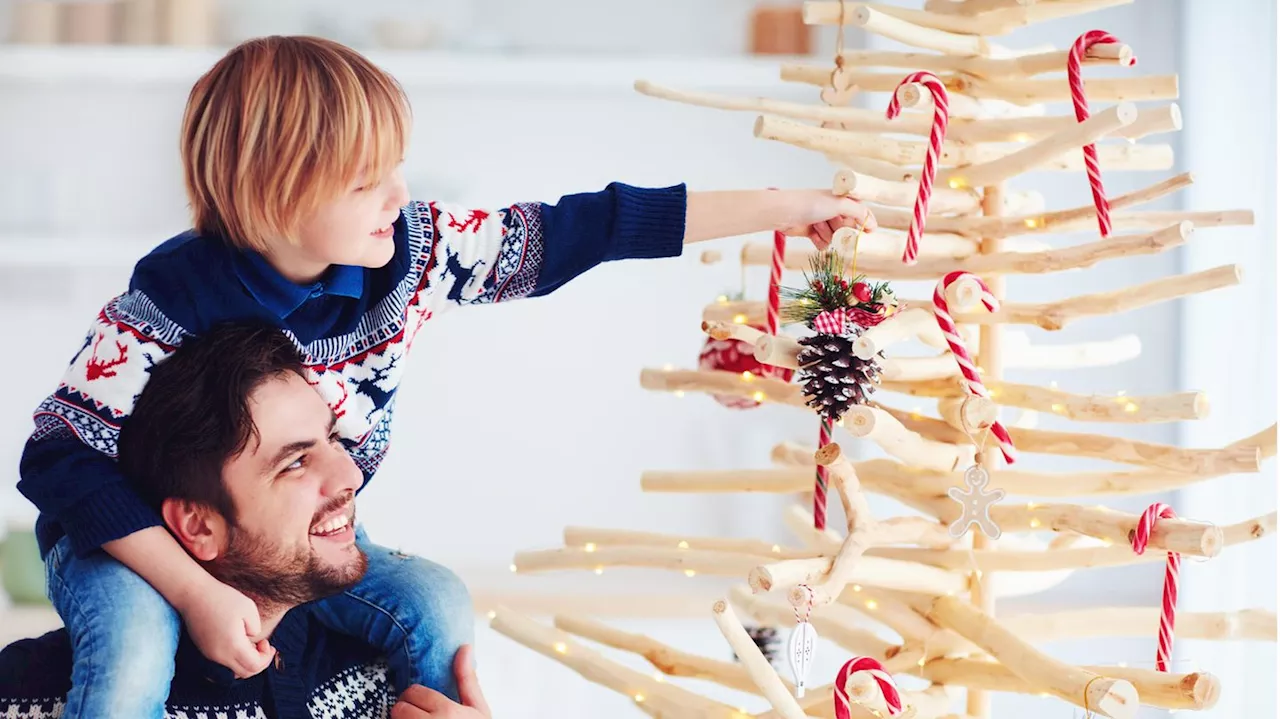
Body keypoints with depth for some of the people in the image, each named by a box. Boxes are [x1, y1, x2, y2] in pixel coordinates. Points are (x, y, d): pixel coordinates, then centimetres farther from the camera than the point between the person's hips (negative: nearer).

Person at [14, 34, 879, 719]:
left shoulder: (414, 249, -16)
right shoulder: (175, 301, -30)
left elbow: (569, 233, -13)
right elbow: (61, 457, -27)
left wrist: (779, 208, -13)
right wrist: (195, 592, -36)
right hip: (135, 539, -5)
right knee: (133, 644, -34)